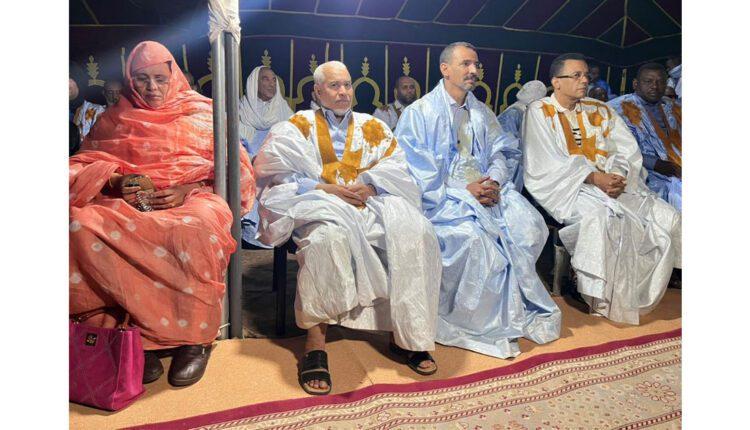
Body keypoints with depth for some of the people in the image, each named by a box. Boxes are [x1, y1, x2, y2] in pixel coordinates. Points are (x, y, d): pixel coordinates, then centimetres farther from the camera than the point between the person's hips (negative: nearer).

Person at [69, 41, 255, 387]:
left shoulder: (202, 113, 16)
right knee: (83, 226, -31)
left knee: (194, 231, -40)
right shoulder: (114, 119, 24)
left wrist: (189, 189, -11)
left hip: (192, 199, -2)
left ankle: (196, 336, -22)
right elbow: (83, 165, 16)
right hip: (125, 202, 3)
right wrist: (115, 182, -8)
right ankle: (138, 336, -23)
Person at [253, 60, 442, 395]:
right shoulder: (298, 127, 14)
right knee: (329, 237, -39)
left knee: (416, 232, -26)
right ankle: (315, 339, -31)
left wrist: (368, 185, -10)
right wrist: (326, 189, -11)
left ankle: (406, 333, -17)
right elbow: (280, 176, 1)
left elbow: (396, 169, 10)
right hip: (322, 206, -3)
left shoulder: (374, 128, 22)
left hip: (371, 205, 3)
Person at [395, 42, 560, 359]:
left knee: (530, 225, -20)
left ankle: (513, 306, -3)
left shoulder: (482, 113, 22)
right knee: (473, 235, -33)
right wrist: (463, 190, -16)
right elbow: (418, 171, -7)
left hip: (486, 188, 6)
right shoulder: (419, 113, 3)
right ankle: (492, 321, -12)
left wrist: (494, 180, -10)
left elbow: (503, 152, 14)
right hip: (441, 198, -5)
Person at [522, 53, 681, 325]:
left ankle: (641, 293, 2)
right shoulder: (539, 112, 1)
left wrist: (618, 175, -10)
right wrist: (594, 177, -18)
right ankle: (603, 299, -18)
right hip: (566, 188, -6)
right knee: (599, 217, -36)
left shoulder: (600, 110, 19)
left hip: (610, 182, 6)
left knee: (667, 217, -11)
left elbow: (628, 149, 12)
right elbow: (547, 163, -11)